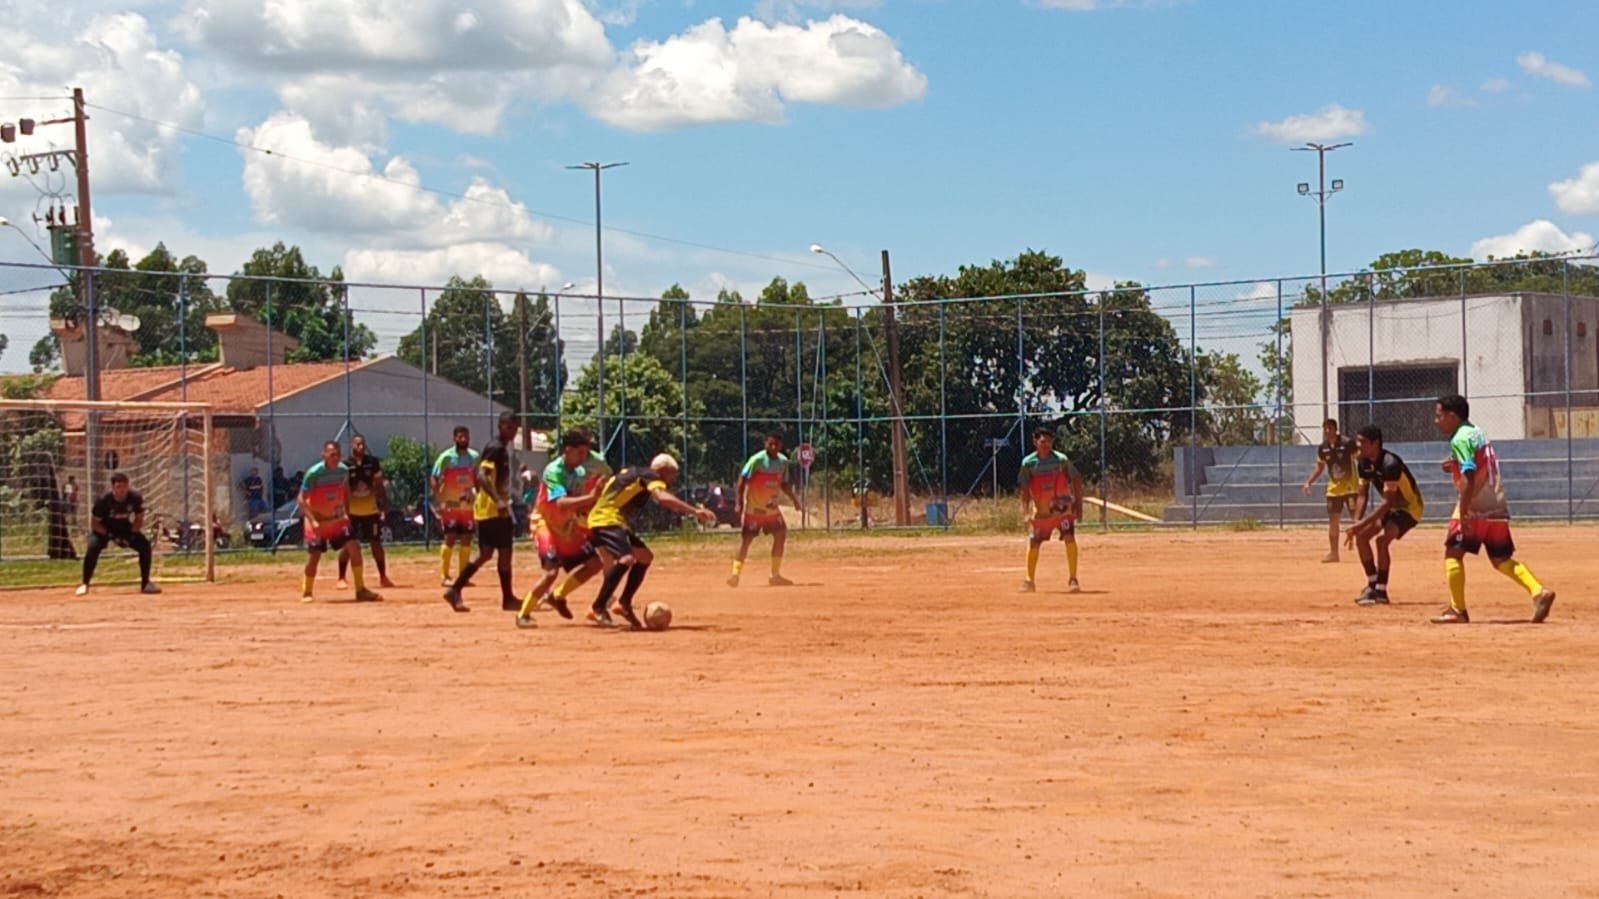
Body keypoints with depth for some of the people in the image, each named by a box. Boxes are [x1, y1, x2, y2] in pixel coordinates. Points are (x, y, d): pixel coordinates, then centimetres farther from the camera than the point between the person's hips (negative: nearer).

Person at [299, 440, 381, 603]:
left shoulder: (343, 470, -5)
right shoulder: (313, 473, -20)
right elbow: (302, 499, -18)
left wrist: (346, 513, 9)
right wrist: (313, 521, -28)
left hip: (338, 519, 4)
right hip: (318, 521, -4)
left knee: (354, 547, -10)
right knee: (314, 556, -3)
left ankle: (361, 590, -2)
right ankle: (306, 593, 19)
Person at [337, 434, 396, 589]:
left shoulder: (373, 462, 1)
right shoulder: (345, 465, -7)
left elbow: (379, 485, 7)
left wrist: (385, 505, 3)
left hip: (371, 510, 3)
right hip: (351, 511, -3)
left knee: (376, 543, 7)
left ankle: (383, 577, 16)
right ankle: (341, 578, 7)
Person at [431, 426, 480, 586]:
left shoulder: (474, 457, 4)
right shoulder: (447, 457, -10)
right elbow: (433, 479, -10)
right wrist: (438, 500, -20)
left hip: (467, 505, 5)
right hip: (450, 505, -5)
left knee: (466, 540, 5)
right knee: (450, 538, -9)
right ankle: (444, 576, -3)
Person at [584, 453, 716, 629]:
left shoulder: (634, 474, 21)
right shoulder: (650, 476, -7)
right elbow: (663, 498, -26)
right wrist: (695, 512, -31)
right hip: (607, 520, -11)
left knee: (645, 556, 16)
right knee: (626, 559, -28)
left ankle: (624, 604, 17)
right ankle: (598, 608, -26)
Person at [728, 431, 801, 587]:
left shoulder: (783, 462, 3)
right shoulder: (757, 460, -17)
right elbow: (742, 481, -17)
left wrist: (793, 498, 3)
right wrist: (738, 503, -22)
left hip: (771, 508, 6)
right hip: (753, 508, -6)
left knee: (781, 535, 4)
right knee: (746, 539, -6)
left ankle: (775, 575, 13)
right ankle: (735, 574, -3)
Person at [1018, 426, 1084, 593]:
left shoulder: (1061, 459, -7)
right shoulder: (1028, 463, -5)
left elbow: (1076, 480, 0)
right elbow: (1024, 489, -2)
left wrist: (1078, 504, -4)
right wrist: (1026, 512, -10)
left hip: (1063, 507, -1)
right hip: (1040, 510, 2)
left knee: (1070, 538, -17)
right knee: (1033, 543, 3)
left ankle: (1072, 579, -10)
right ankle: (1029, 581, 19)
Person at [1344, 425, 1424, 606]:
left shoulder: (1390, 464, -32)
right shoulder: (1364, 463, -6)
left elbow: (1388, 502, -34)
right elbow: (1363, 494, 0)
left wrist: (1362, 523, -37)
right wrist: (1356, 523, -13)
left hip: (1409, 507, -9)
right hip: (1391, 507, 9)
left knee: (1381, 539, -27)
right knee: (1361, 536, 3)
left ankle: (1381, 591, -19)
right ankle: (1373, 584, 15)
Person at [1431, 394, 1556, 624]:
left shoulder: (1460, 439, -11)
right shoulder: (1478, 433, 17)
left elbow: (1469, 478, -22)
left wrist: (1462, 514, -24)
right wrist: (1456, 466, 14)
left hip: (1475, 507, -8)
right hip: (1497, 508, 8)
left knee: (1453, 553, 3)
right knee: (1501, 560, 13)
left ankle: (1457, 610, 2)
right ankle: (1539, 592, -6)